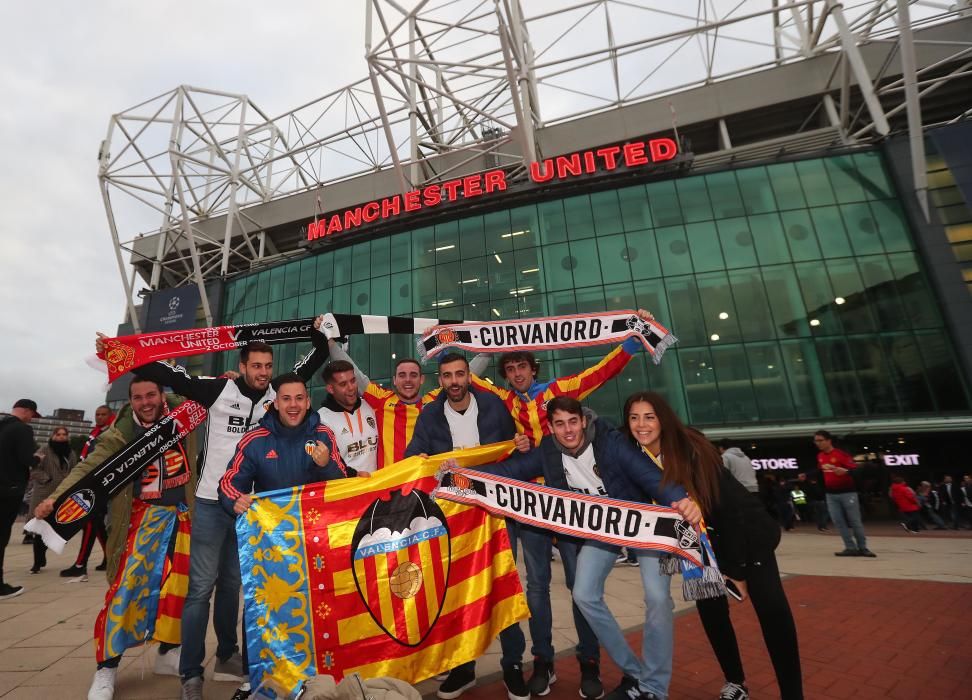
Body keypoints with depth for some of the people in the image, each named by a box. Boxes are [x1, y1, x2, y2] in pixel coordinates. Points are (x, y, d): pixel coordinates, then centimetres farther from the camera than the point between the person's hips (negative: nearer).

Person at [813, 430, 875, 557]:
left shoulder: (841, 454, -14)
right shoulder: (820, 456, 6)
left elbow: (855, 469, -20)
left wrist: (845, 471, -40)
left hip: (847, 493, -5)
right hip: (831, 494, 6)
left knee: (855, 521, 4)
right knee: (838, 522, 2)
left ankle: (863, 548, 17)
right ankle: (851, 548, 10)